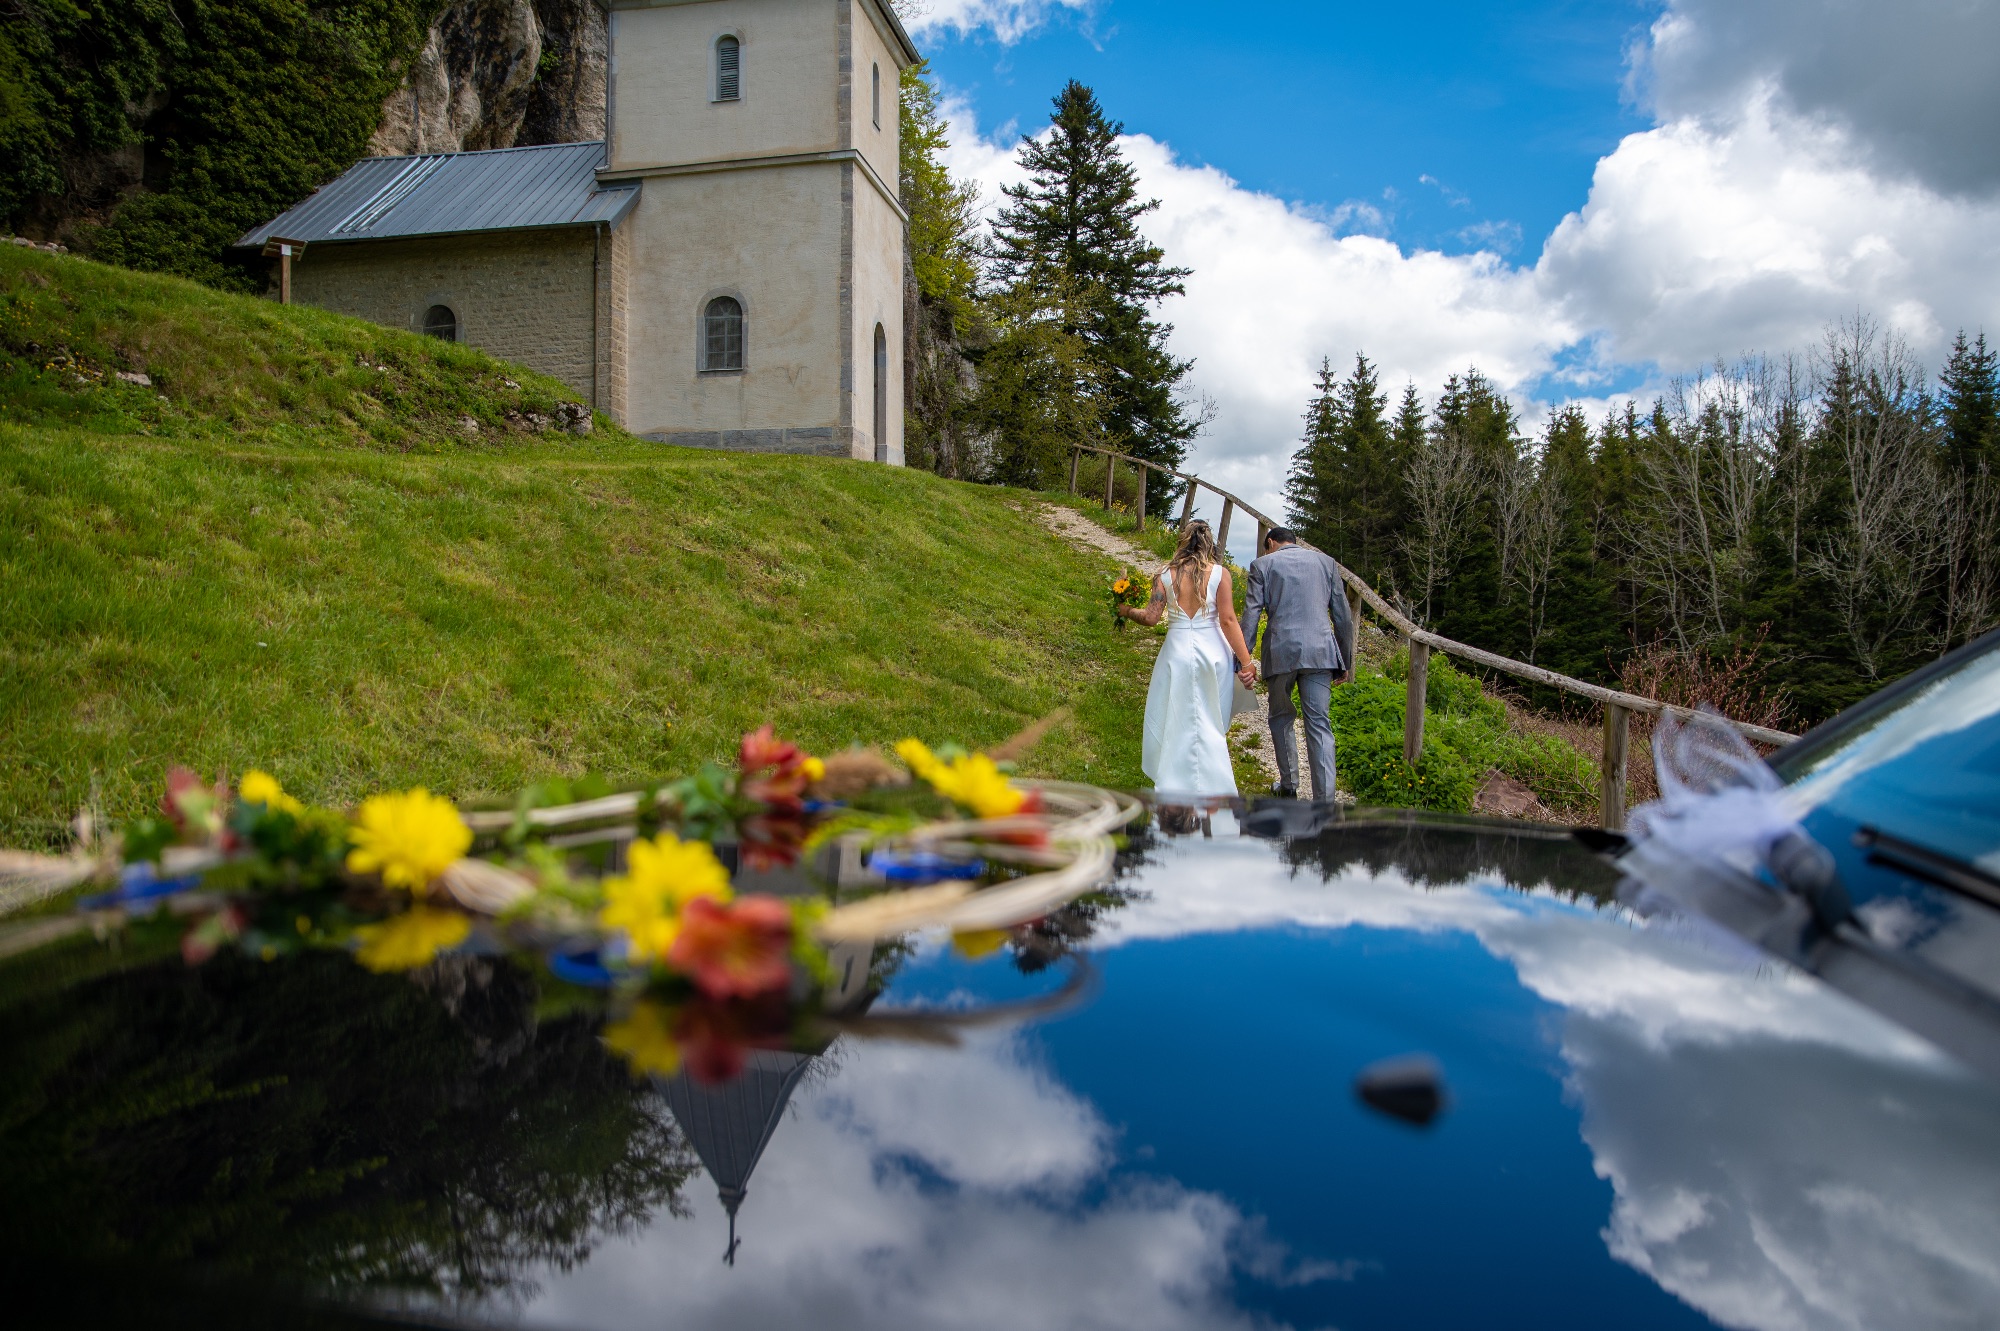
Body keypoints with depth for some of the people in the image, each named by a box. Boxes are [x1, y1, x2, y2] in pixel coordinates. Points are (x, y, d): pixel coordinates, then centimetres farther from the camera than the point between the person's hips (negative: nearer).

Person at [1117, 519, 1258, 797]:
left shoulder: (1165, 575, -1)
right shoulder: (1219, 573, -3)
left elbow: (1151, 617, -4)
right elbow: (1228, 620, -8)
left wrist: (1126, 611, 15)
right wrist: (1245, 661, -5)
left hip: (1178, 651, 0)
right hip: (1213, 652, 0)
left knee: (1175, 722, 10)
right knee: (1212, 726, 12)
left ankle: (1176, 786, 12)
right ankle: (1212, 786, 18)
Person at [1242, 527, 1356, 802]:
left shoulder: (1263, 565, 7)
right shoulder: (1326, 562, 14)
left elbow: (1251, 615, 0)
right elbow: (1343, 617, 13)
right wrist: (1346, 661, 19)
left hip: (1280, 653, -1)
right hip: (1320, 652, 1)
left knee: (1281, 718, 18)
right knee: (1319, 724, 2)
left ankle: (1289, 788, 25)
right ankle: (1324, 803, -4)